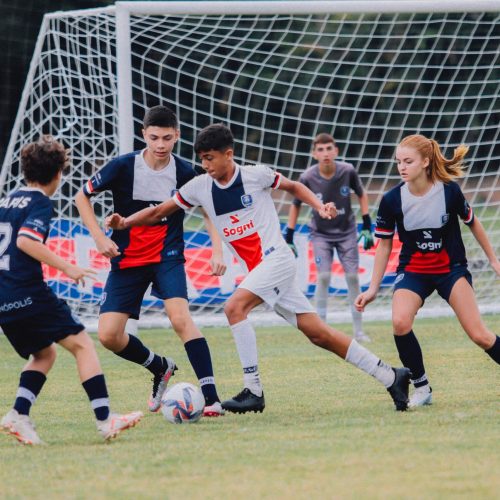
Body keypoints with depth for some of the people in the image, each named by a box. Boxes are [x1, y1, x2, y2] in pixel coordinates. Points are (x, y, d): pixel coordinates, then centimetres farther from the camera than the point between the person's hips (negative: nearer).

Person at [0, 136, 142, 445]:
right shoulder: (41, 204, -6)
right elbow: (25, 241, -22)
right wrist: (66, 268, -19)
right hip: (29, 294, -8)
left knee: (44, 353, 23)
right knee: (82, 344, -2)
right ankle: (105, 419, -11)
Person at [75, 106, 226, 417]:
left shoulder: (185, 172, -8)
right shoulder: (123, 167, -11)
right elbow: (83, 197, 2)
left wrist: (218, 251, -4)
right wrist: (100, 237, -9)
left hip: (168, 256, -1)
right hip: (127, 260, 2)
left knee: (180, 316, -27)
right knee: (109, 335, -7)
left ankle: (211, 397, -25)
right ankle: (161, 368, 23)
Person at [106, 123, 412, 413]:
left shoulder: (256, 175, -7)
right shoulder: (200, 187, 5)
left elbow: (293, 187, 9)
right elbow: (160, 212, 9)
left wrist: (320, 207, -6)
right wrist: (125, 223, -6)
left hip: (277, 258, -6)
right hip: (257, 269, 6)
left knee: (235, 307, -26)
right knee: (318, 333, 4)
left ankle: (254, 392, -22)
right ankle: (390, 376, 11)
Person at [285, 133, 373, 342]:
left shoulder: (348, 171, -17)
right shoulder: (307, 178, -19)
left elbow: (361, 195, 1)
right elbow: (296, 205, -3)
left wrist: (367, 227, -2)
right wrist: (289, 238, -4)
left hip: (346, 232, 1)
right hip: (321, 234, -1)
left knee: (353, 277, 0)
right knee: (323, 277, -13)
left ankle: (358, 330, 10)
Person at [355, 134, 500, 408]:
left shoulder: (449, 190, -16)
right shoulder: (391, 200, -13)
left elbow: (472, 223, 2)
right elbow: (384, 244, 0)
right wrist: (373, 288, 1)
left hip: (451, 269, -1)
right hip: (413, 270, 1)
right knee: (400, 322, -26)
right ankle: (421, 387, -8)